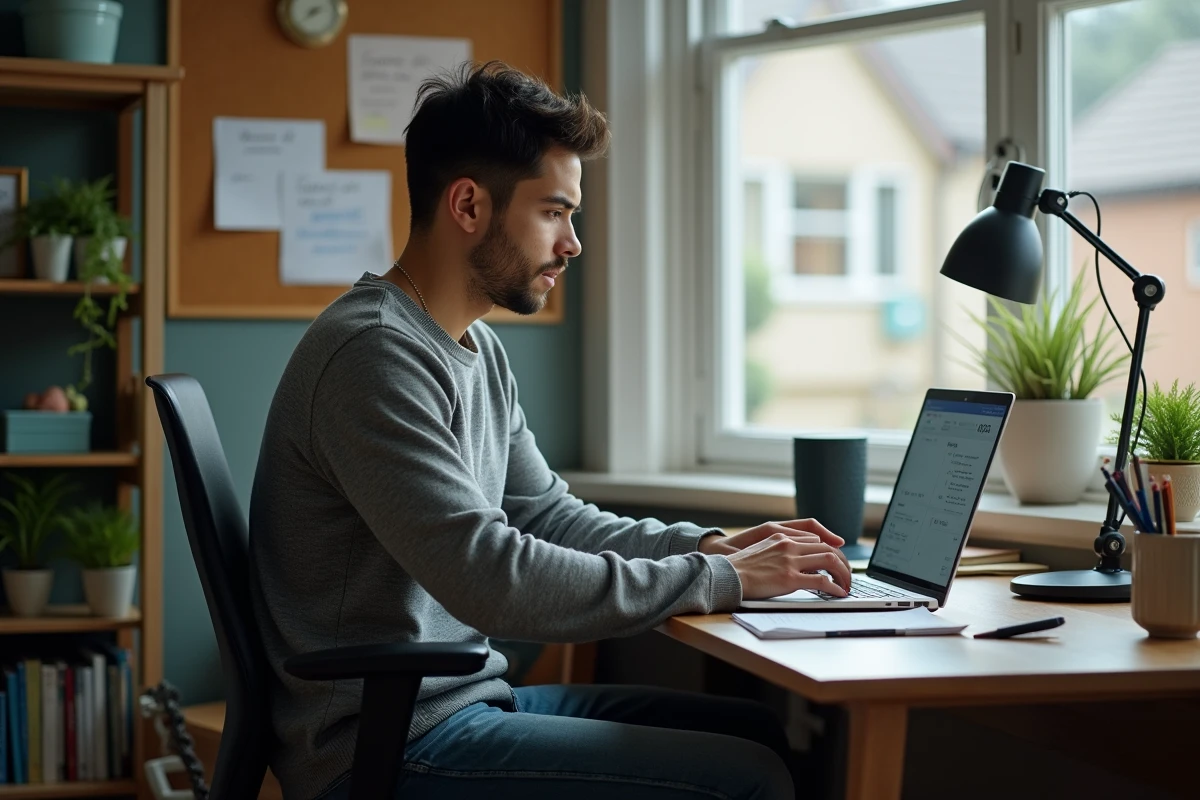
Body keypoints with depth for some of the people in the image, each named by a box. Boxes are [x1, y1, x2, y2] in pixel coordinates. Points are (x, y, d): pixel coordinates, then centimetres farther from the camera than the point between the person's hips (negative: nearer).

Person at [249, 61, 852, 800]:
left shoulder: (481, 350, 12)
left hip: (464, 697, 10)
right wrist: (721, 580, -19)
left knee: (763, 731, 8)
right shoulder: (375, 355, -20)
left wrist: (708, 546, 1)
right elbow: (492, 581, -26)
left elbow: (549, 516, 17)